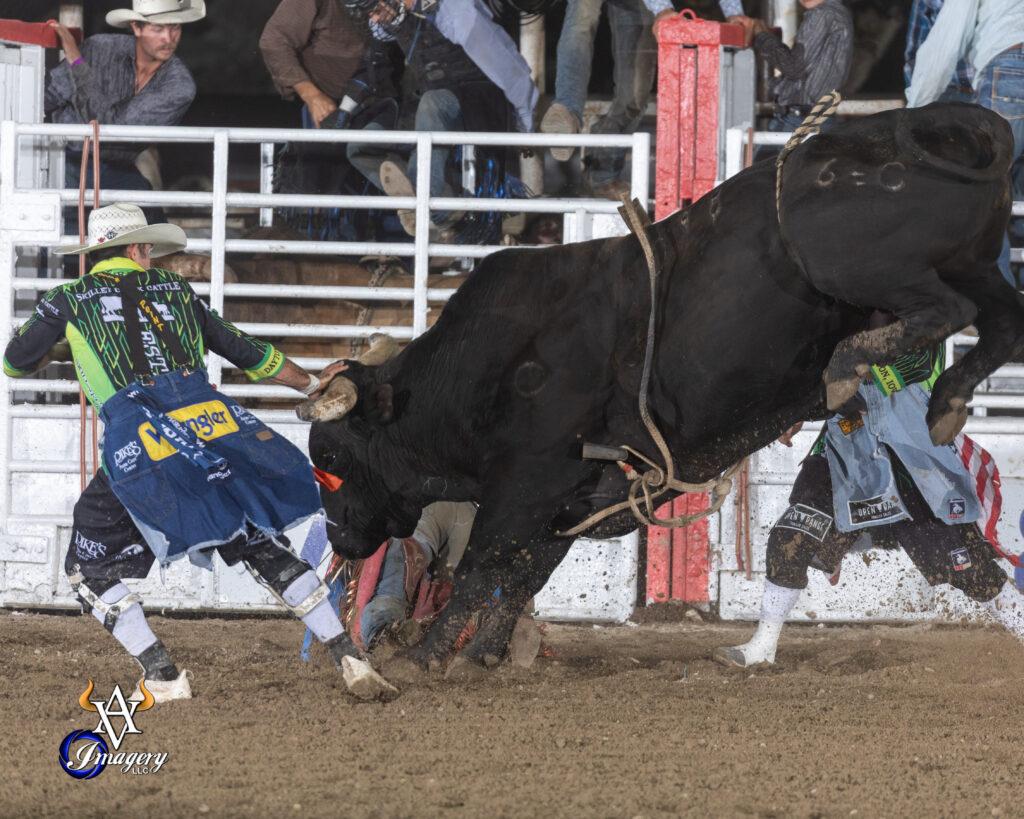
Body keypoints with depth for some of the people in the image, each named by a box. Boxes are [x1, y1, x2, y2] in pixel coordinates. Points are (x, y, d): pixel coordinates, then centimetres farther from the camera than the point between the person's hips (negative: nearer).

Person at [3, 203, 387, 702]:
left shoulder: (69, 301, 13)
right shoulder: (174, 290, 21)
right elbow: (244, 351, 29)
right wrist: (310, 383, 43)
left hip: (138, 445, -3)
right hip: (211, 422, 3)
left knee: (90, 572, 11)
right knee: (267, 552, 17)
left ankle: (163, 678, -3)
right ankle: (346, 656, 12)